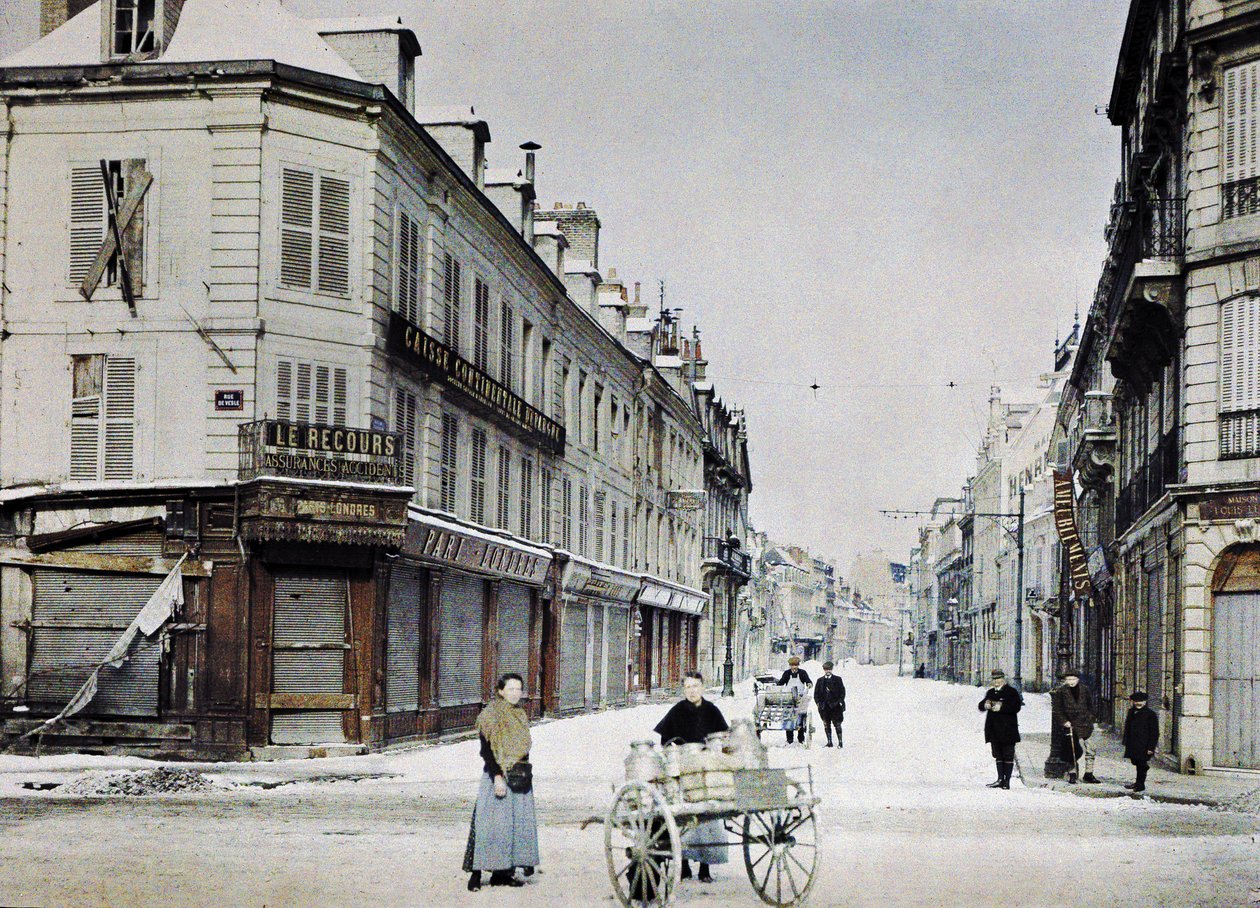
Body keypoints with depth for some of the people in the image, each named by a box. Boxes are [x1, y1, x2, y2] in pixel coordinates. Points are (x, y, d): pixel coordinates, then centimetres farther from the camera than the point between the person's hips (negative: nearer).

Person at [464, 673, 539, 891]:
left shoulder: (520, 715, 15)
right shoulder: (491, 715, -9)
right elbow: (487, 750, -15)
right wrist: (498, 777, -22)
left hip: (521, 777, 8)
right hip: (498, 775, -8)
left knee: (520, 823, 7)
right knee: (494, 823, -10)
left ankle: (503, 872, 14)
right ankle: (476, 873, -6)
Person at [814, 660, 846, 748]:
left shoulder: (837, 679, 6)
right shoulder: (820, 681, 13)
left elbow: (842, 691, 4)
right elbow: (816, 693, 13)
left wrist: (840, 701, -8)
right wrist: (818, 702, -1)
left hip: (835, 705, -3)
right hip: (824, 707, 3)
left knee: (837, 724, -3)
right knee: (826, 725, 4)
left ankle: (840, 742, 1)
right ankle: (829, 742, 10)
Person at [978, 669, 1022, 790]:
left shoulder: (1012, 692, -3)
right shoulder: (990, 692, 17)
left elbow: (1016, 707, -15)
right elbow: (981, 706, 13)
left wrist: (1001, 707, -23)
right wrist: (985, 705, -10)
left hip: (1008, 730, -6)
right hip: (994, 731, 6)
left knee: (1008, 756, -2)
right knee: (998, 755, 10)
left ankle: (1007, 781, -1)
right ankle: (1000, 780, 14)